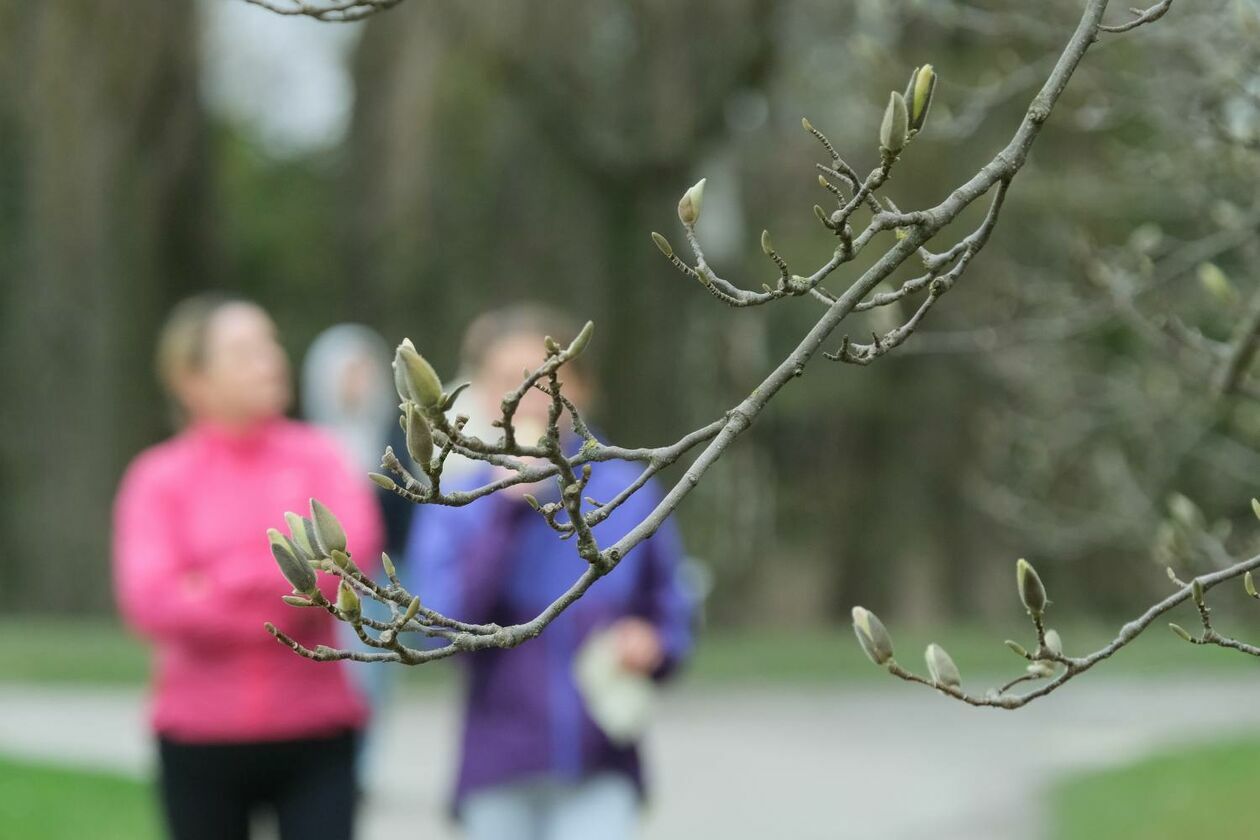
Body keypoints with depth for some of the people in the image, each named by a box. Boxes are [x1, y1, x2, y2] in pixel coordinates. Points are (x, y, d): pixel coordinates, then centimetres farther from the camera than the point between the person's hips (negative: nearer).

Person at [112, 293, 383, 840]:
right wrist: (284, 615, -13)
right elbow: (149, 600, -13)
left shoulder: (316, 457, 3)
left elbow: (351, 551, -13)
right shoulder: (159, 478, -1)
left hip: (313, 736, 0)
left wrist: (220, 584, -12)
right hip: (201, 742, 0)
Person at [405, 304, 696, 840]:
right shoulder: (452, 509, -1)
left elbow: (673, 618, 9)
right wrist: (507, 504, -17)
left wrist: (653, 646, -14)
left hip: (601, 771, -1)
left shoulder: (628, 495, 1)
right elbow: (444, 618, -17)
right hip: (500, 773, 1)